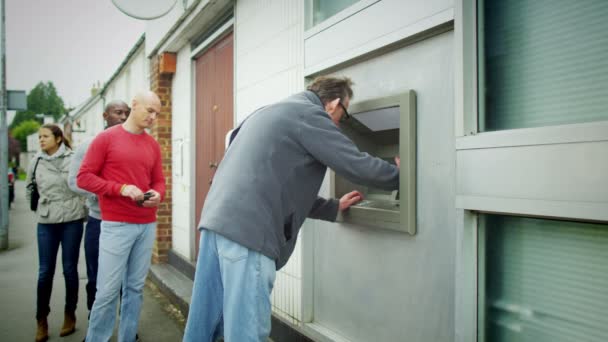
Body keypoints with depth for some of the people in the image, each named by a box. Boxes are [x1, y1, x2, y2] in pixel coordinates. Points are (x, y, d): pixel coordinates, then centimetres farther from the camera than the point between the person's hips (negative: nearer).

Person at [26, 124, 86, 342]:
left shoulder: (73, 159, -6)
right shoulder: (36, 161, 6)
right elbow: (29, 188, 19)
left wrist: (83, 209, -3)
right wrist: (38, 207, 15)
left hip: (72, 220, -3)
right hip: (46, 223, 3)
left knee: (70, 269, 6)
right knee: (45, 272, 5)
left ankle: (70, 315, 21)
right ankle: (41, 320, 17)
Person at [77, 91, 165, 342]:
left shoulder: (153, 145, 12)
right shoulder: (106, 138, -2)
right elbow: (83, 177, -5)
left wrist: (157, 194, -7)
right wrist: (121, 188, -16)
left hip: (147, 225, 5)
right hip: (116, 225, -4)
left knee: (135, 288, 8)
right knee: (108, 290, -2)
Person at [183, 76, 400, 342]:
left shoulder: (272, 112, 26)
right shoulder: (309, 114, -3)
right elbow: (359, 166, -5)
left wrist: (334, 207, 32)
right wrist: (399, 174, 14)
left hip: (217, 220, 10)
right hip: (247, 230, -10)